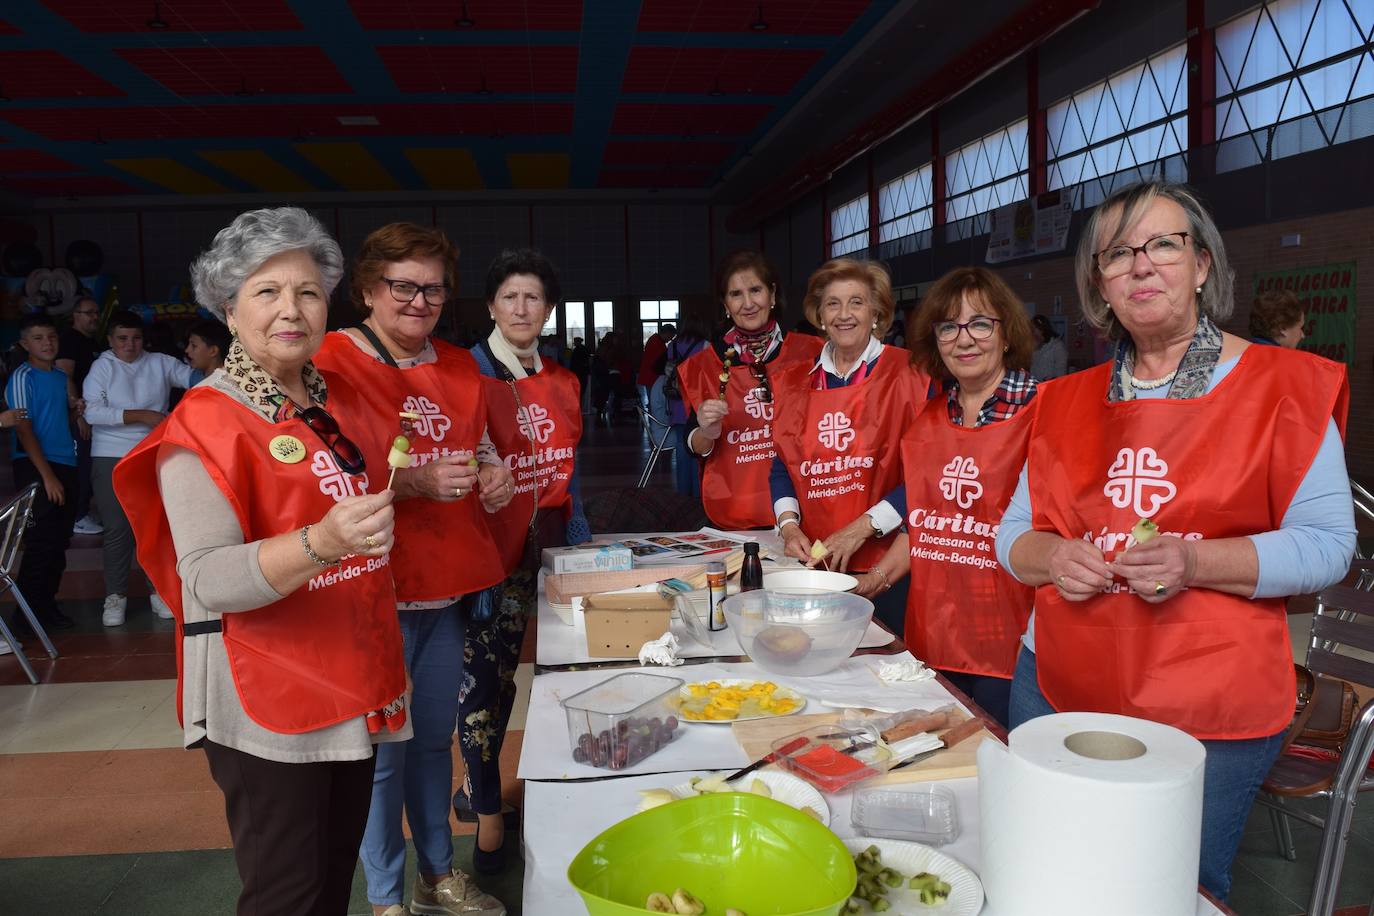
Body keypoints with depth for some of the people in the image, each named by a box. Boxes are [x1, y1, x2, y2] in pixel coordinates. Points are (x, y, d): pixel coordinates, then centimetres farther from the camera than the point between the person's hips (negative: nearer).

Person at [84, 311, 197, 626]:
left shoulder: (160, 363, 7)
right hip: (111, 458, -2)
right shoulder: (102, 367, 0)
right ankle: (115, 595, 10)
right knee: (117, 528, -1)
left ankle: (160, 589, 15)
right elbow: (93, 412, -10)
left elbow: (193, 377, -6)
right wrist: (142, 415, -16)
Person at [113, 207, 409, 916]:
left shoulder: (334, 404, 10)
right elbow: (208, 579, -23)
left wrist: (406, 483, 13)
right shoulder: (205, 420, -12)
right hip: (265, 696, -7)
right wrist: (321, 543, -37)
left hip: (351, 682, 7)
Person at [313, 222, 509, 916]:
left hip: (449, 586, 7)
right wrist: (416, 481, -26)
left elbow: (482, 446, 22)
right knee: (385, 750, 5)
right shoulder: (332, 365, -11)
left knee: (436, 737, 19)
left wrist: (495, 476, -1)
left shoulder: (458, 367, 10)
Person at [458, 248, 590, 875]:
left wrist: (581, 544, 15)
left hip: (544, 545, 6)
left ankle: (477, 787, 35)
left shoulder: (562, 383, 9)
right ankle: (488, 814, 16)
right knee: (484, 676, 1)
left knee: (502, 671, 17)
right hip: (490, 550, -6)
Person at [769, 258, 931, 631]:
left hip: (888, 562, -3)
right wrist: (789, 525, -5)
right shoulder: (796, 383, 9)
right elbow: (782, 467, 12)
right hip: (815, 563, 3)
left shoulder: (908, 374, -4)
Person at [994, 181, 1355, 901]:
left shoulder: (1281, 385, -3)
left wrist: (1194, 562, -22)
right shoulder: (1068, 401, 8)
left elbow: (1328, 542, -7)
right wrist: (1053, 557, -12)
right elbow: (1014, 531, 10)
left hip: (1210, 717, -3)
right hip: (1057, 689, 4)